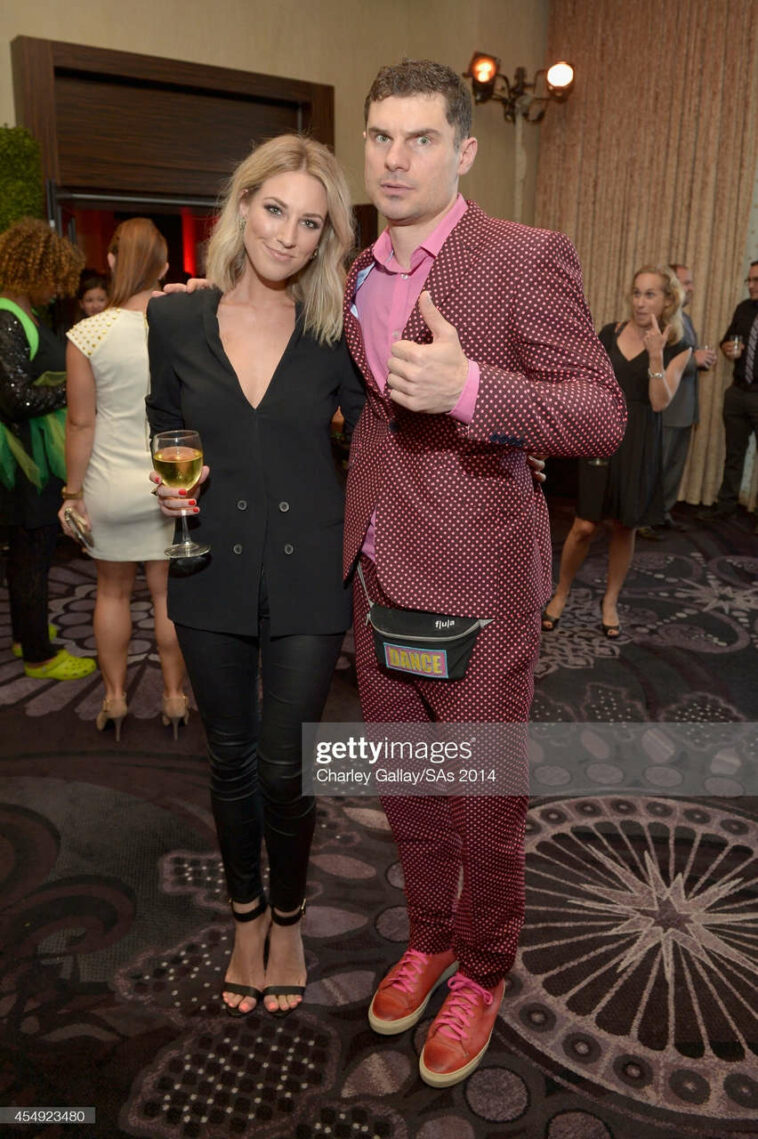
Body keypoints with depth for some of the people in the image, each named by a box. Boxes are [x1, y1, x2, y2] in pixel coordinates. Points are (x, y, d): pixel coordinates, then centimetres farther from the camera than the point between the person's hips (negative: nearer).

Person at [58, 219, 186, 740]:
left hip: (111, 483, 0)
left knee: (113, 591, 17)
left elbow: (81, 423, -8)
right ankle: (175, 697, 25)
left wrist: (74, 492, 1)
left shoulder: (87, 334, -11)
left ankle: (115, 698, 29)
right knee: (168, 592, 12)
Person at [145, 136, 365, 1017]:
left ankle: (287, 918, 32)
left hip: (306, 575, -1)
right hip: (214, 572, 2)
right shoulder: (175, 321, 1)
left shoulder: (335, 334, -2)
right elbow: (162, 436, 10)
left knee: (285, 764, 3)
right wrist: (168, 487, -8)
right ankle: (245, 917, 38)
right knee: (231, 758, 14)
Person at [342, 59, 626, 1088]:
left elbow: (601, 416, -17)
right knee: (404, 787, 20)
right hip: (379, 578, 6)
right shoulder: (360, 275, 10)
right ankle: (429, 935, 44)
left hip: (474, 587, -6)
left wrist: (467, 388, -33)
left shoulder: (527, 259, -11)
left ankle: (482, 972, 36)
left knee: (483, 806, 10)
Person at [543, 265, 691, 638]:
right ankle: (560, 594, 18)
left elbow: (660, 402, -11)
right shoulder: (610, 334, 3)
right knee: (585, 526, -4)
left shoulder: (677, 348, 0)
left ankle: (610, 601, 26)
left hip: (640, 442, 0)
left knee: (624, 525, 7)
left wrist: (656, 355, -21)